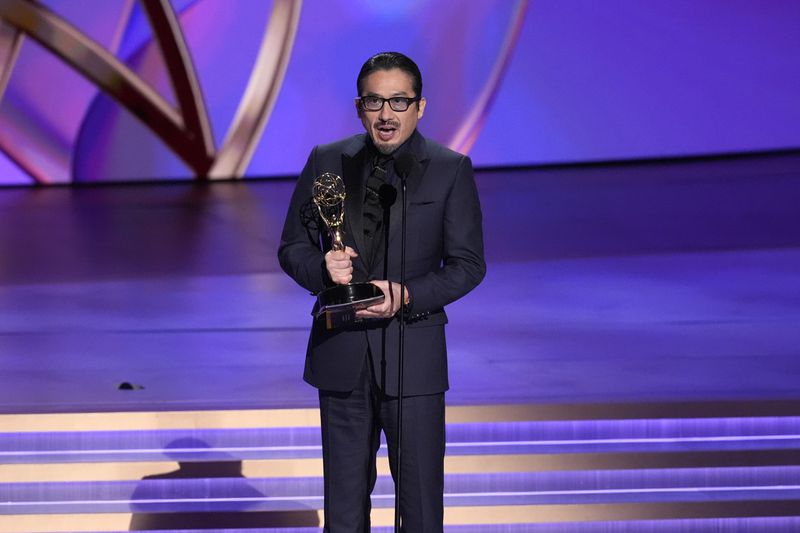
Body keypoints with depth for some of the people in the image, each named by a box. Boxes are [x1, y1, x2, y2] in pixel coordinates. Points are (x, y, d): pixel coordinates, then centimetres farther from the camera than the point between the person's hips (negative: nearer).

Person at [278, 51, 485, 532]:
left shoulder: (451, 170, -2)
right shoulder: (326, 163, 4)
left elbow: (468, 263, -3)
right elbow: (292, 248, 7)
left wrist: (406, 295, -18)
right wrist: (323, 268, -16)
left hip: (413, 352, -2)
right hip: (340, 352, 2)